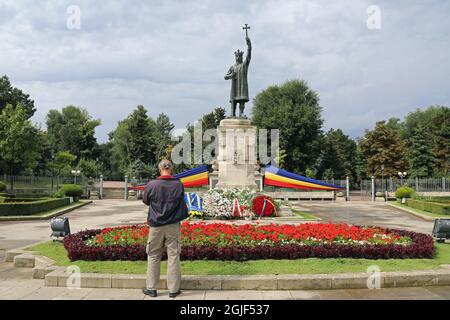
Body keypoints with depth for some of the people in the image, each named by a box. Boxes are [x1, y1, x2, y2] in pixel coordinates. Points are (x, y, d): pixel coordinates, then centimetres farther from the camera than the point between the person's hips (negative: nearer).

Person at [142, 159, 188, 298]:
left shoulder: (151, 185, -10)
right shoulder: (179, 185, -7)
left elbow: (146, 201, 8)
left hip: (156, 226, 0)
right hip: (173, 226, 0)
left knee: (153, 257, 12)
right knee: (173, 257, 6)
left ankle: (151, 288, 17)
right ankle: (173, 289, 10)